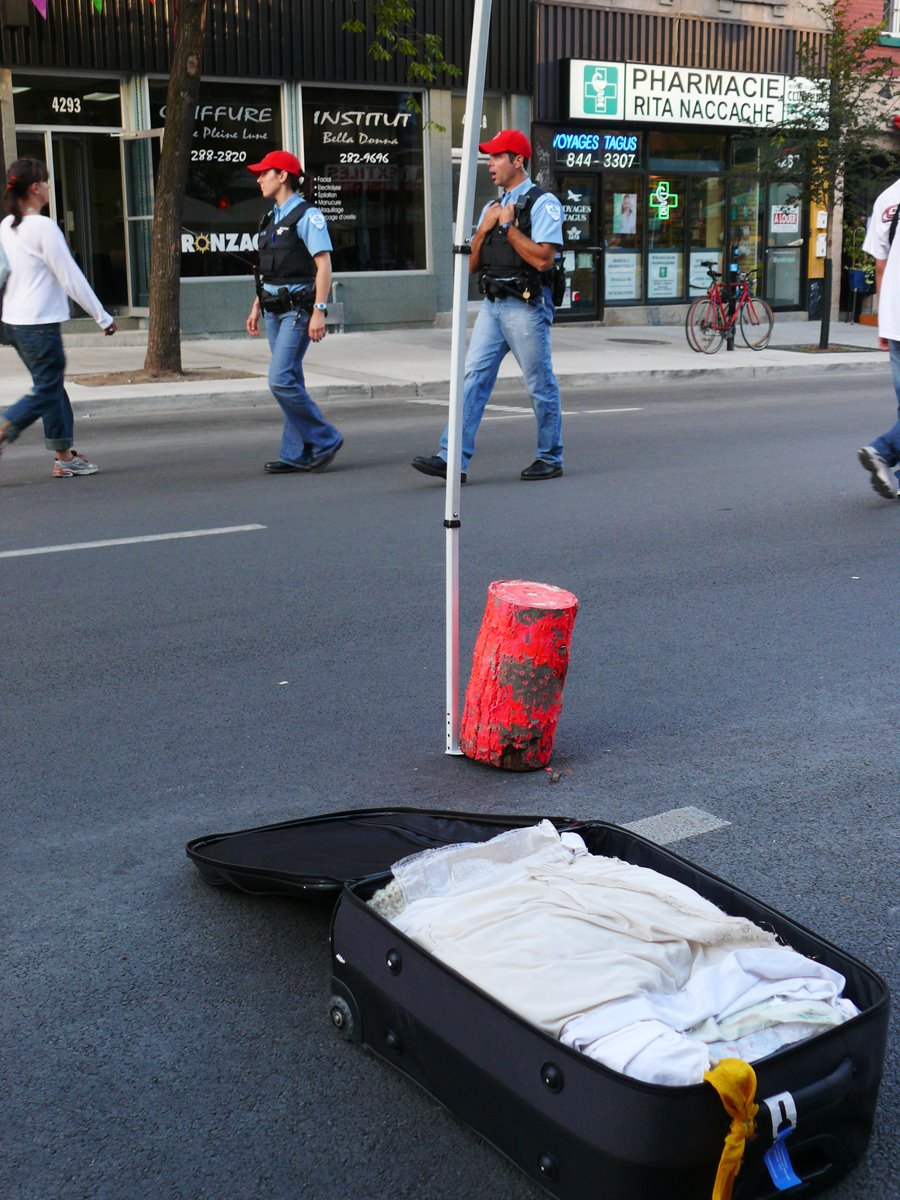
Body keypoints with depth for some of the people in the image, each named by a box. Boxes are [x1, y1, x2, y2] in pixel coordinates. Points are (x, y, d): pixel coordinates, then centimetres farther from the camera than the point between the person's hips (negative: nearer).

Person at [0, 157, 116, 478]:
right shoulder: (43, 227, -13)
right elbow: (71, 278, -12)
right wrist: (102, 317, -5)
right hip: (40, 324, -8)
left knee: (53, 387, 14)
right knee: (45, 392, -1)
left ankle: (65, 455, 17)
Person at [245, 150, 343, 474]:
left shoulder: (307, 215, -9)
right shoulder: (272, 218, 17)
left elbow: (323, 264, -15)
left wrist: (319, 311, -21)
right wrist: (257, 307, 18)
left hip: (297, 310, -8)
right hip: (274, 311, 8)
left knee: (281, 380, -15)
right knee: (290, 382, 8)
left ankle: (325, 440, -2)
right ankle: (296, 455, 11)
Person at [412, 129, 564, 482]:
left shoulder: (543, 204, -5)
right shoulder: (491, 209, 17)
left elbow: (542, 258, -18)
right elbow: (472, 265, 15)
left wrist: (508, 226, -12)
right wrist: (484, 229, 0)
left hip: (527, 307, -7)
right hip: (492, 306, 7)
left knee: (541, 386, 3)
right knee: (473, 377, -3)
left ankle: (550, 459, 16)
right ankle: (453, 459, -7)